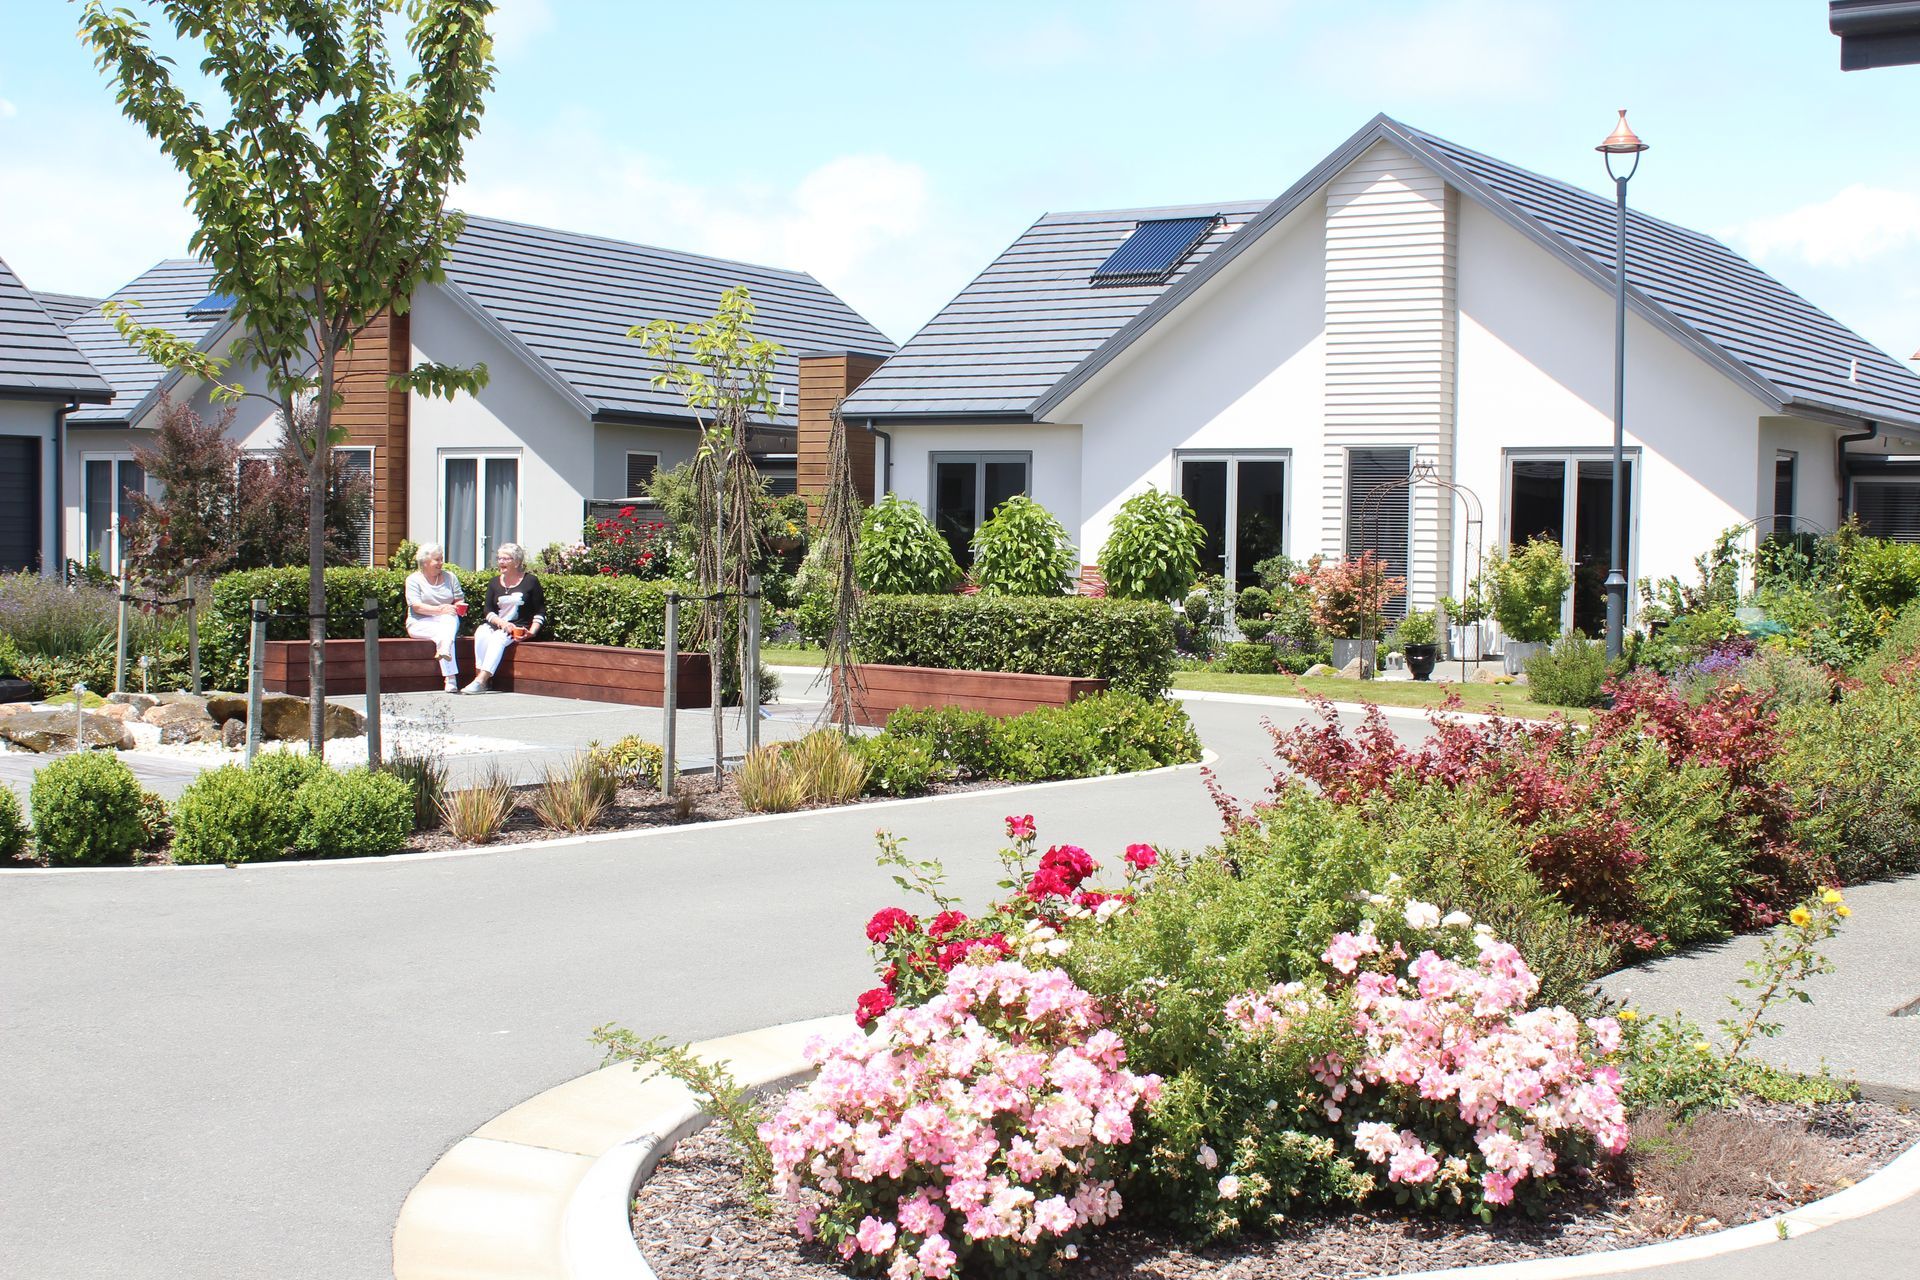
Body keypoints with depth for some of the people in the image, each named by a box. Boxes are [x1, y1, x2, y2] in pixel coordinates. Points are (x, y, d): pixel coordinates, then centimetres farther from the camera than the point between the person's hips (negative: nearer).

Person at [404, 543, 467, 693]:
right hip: (421, 623, -3)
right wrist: (439, 609, -22)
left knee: (450, 619, -35)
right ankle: (451, 678, -50)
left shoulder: (449, 577, 15)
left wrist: (460, 607, -12)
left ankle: (444, 651, -58)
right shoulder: (414, 579, 2)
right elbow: (416, 606, -11)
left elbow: (460, 600, 13)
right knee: (441, 633, -35)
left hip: (447, 620, 3)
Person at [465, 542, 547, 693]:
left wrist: (532, 632, -13)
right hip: (496, 625, 4)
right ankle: (480, 676, -34)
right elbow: (488, 611, 7)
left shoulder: (530, 581, 2)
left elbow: (540, 612, 1)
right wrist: (501, 623, -13)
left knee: (499, 637, -33)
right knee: (481, 634, -28)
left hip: (520, 629, -4)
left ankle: (480, 681, -42)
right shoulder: (494, 583, 15)